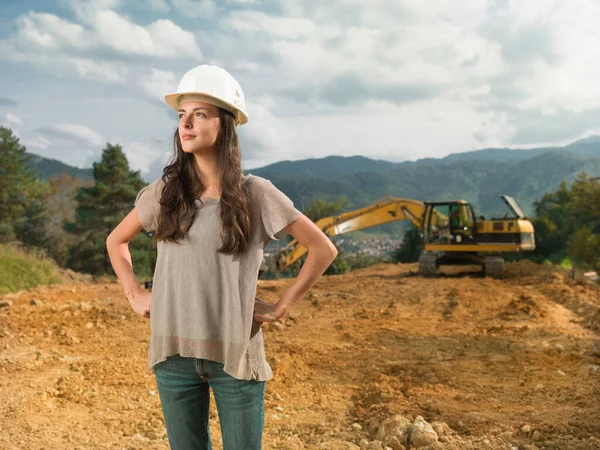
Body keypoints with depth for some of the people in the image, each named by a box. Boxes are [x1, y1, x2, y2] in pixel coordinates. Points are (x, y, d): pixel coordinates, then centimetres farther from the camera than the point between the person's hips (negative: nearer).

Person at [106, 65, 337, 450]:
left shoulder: (256, 194, -7)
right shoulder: (165, 192, 1)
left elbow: (323, 249, -1)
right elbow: (116, 241, 18)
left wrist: (282, 307, -4)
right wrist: (135, 296, 7)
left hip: (236, 353, -2)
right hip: (175, 353, 3)